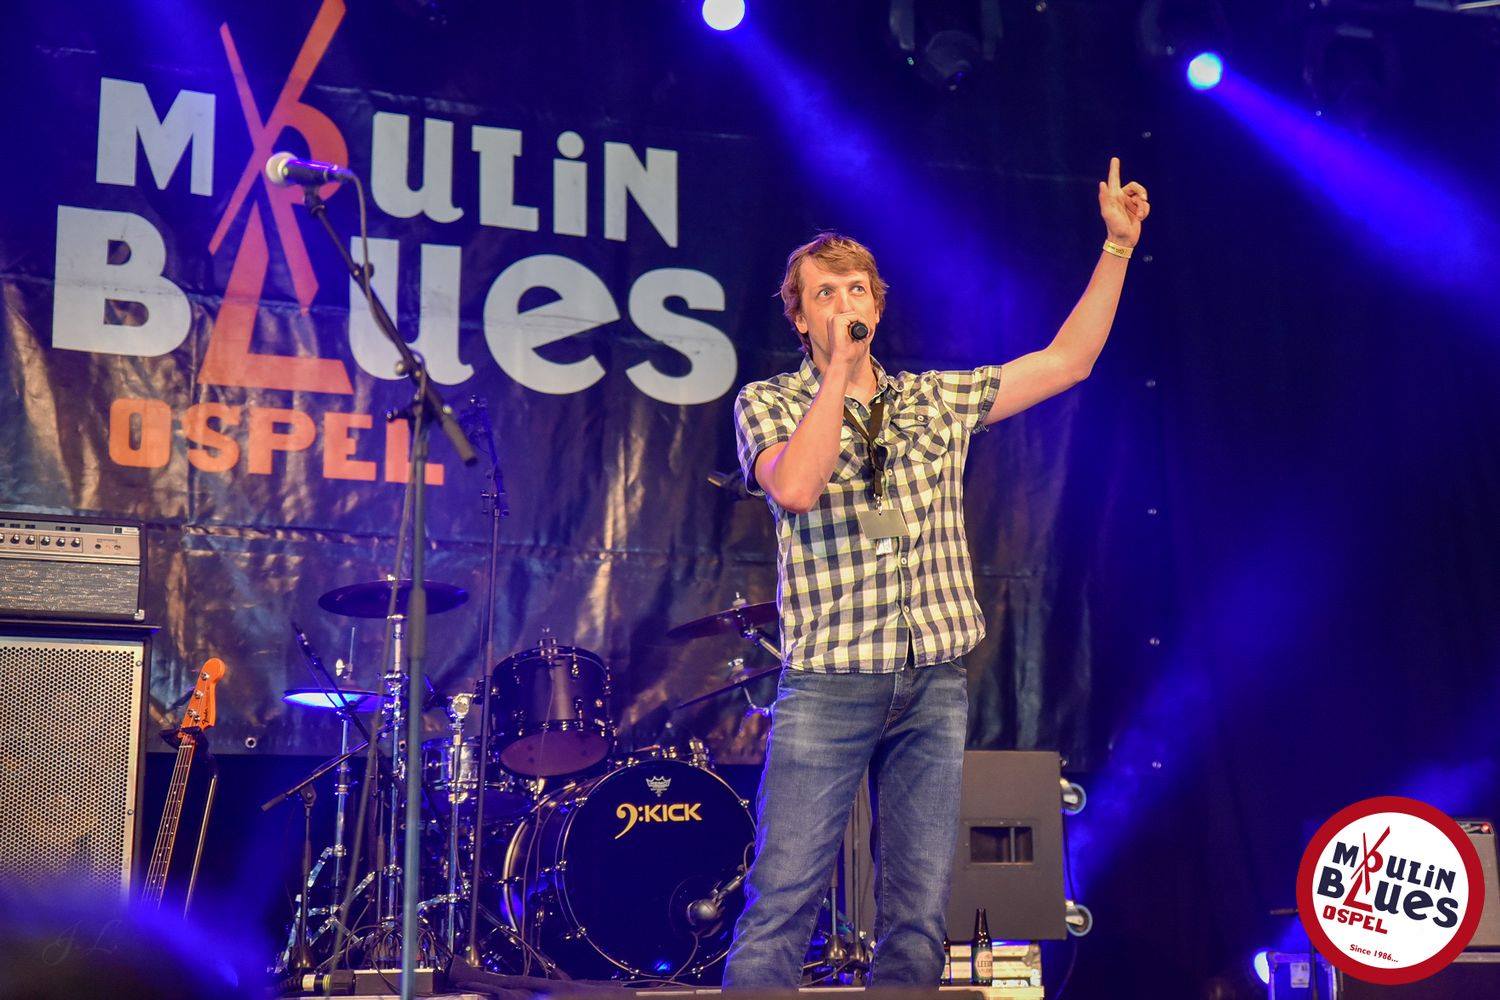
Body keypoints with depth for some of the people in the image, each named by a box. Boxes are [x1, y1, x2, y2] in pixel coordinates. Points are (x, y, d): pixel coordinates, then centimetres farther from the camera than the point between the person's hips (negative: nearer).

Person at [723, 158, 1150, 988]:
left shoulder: (938, 399, 14)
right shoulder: (768, 403, 4)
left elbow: (1067, 362, 16)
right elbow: (795, 487, -17)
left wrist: (1118, 245, 13)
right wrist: (840, 372, -11)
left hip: (934, 688, 4)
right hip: (827, 686, -3)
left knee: (919, 919, 4)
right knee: (781, 904, -7)